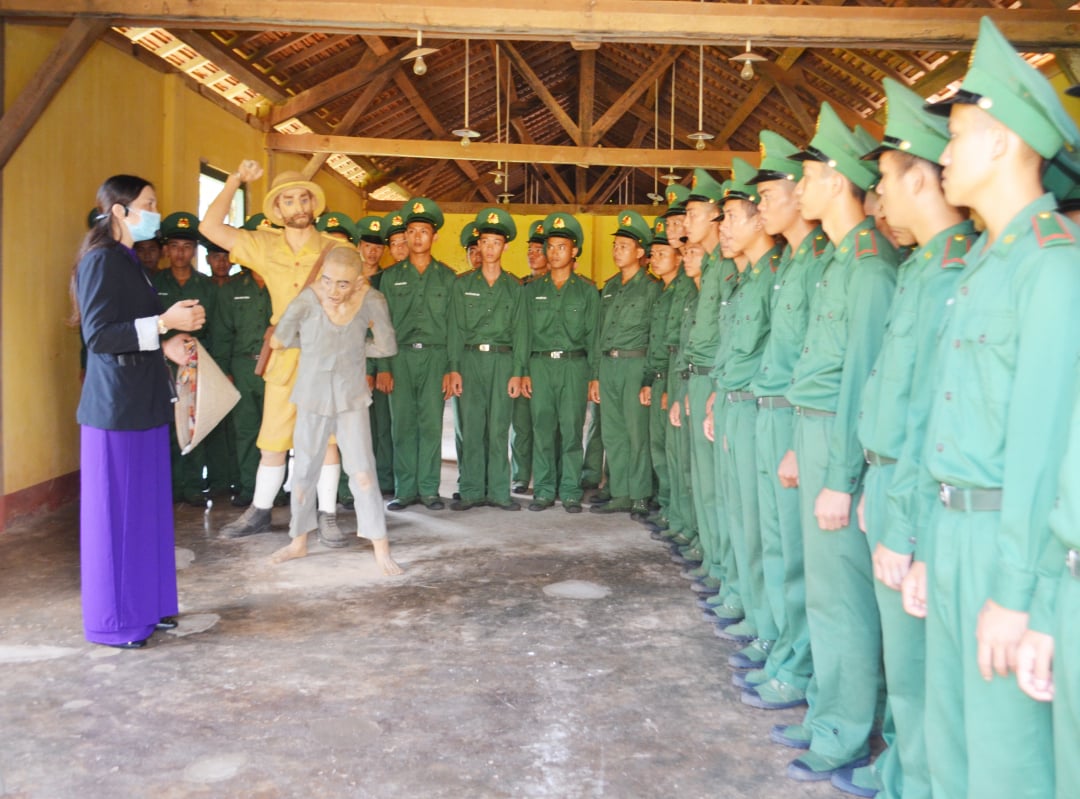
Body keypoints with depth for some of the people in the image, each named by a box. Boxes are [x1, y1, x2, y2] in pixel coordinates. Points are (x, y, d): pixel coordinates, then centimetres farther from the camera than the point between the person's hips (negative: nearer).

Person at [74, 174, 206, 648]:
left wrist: (165, 346, 6)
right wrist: (164, 322, -21)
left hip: (142, 401, 9)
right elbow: (98, 335, -18)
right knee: (115, 510, 0)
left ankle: (146, 605, 22)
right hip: (116, 403, -9)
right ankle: (114, 620, 10)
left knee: (146, 506, 12)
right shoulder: (102, 261, -11)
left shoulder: (128, 261, 16)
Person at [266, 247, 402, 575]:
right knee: (304, 471, 12)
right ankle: (299, 541, 31)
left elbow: (387, 348, -4)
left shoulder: (372, 302, -17)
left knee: (362, 471, -5)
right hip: (312, 397, 1)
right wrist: (330, 346, 1)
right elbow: (279, 341, -6)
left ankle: (381, 549, 3)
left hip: (351, 398, -1)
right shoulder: (306, 300, -19)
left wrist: (352, 348, 0)